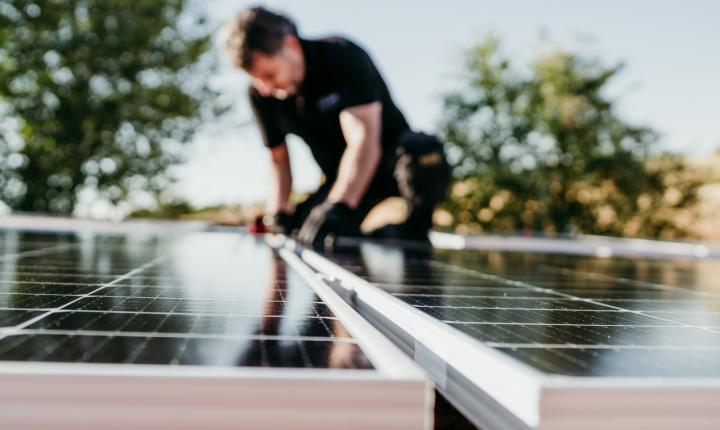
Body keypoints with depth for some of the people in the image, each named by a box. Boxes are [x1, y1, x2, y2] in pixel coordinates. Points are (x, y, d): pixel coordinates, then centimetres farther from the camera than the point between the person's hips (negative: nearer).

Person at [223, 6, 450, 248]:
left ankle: (414, 234, -16)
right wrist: (279, 212, -10)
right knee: (310, 239, -20)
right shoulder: (260, 94, -8)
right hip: (341, 178, 6)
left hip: (388, 158, -5)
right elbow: (278, 157, 5)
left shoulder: (343, 57, -24)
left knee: (421, 149, -40)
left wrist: (337, 206, -48)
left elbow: (365, 141, -36)